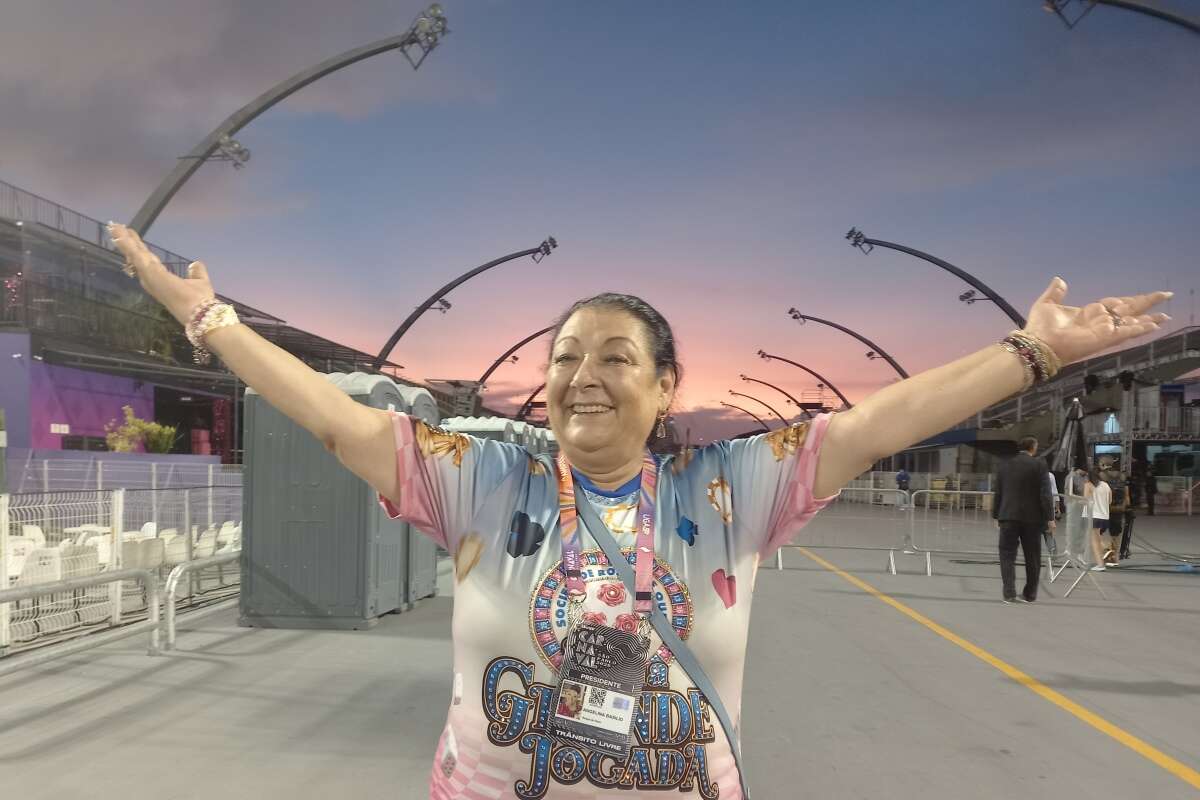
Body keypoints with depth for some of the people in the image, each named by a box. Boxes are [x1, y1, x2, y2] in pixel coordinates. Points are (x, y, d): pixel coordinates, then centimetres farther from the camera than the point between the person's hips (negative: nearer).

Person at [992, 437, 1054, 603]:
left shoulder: (1005, 465, 6)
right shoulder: (1039, 465, -4)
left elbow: (998, 493, 8)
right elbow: (1045, 494, -9)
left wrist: (996, 515, 15)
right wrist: (1049, 517, -7)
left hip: (1008, 516, 1)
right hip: (1032, 517, -1)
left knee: (1008, 554, 3)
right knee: (1032, 557, 10)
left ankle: (1009, 593, -7)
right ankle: (1029, 594, 17)